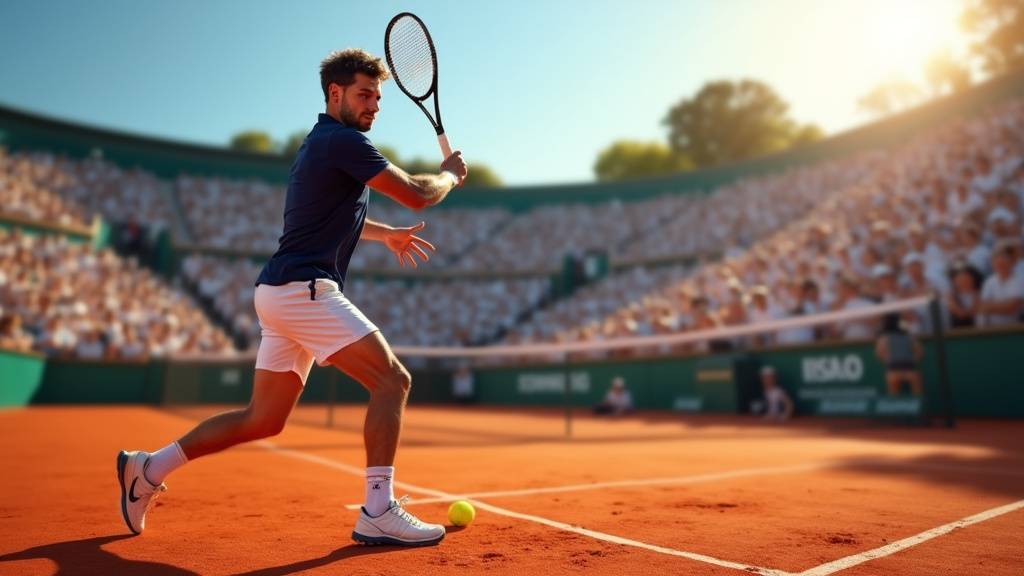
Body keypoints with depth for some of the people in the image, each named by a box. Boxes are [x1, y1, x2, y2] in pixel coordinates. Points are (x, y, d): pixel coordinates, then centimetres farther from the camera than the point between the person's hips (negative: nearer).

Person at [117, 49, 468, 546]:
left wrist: (386, 234, 32)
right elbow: (417, 196, -10)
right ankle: (378, 513, -11)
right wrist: (450, 173, 9)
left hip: (282, 292, 10)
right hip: (303, 288, -10)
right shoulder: (344, 140, -9)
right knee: (392, 380, -12)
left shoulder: (323, 143, 23)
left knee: (263, 419, 14)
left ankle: (148, 468, 27)